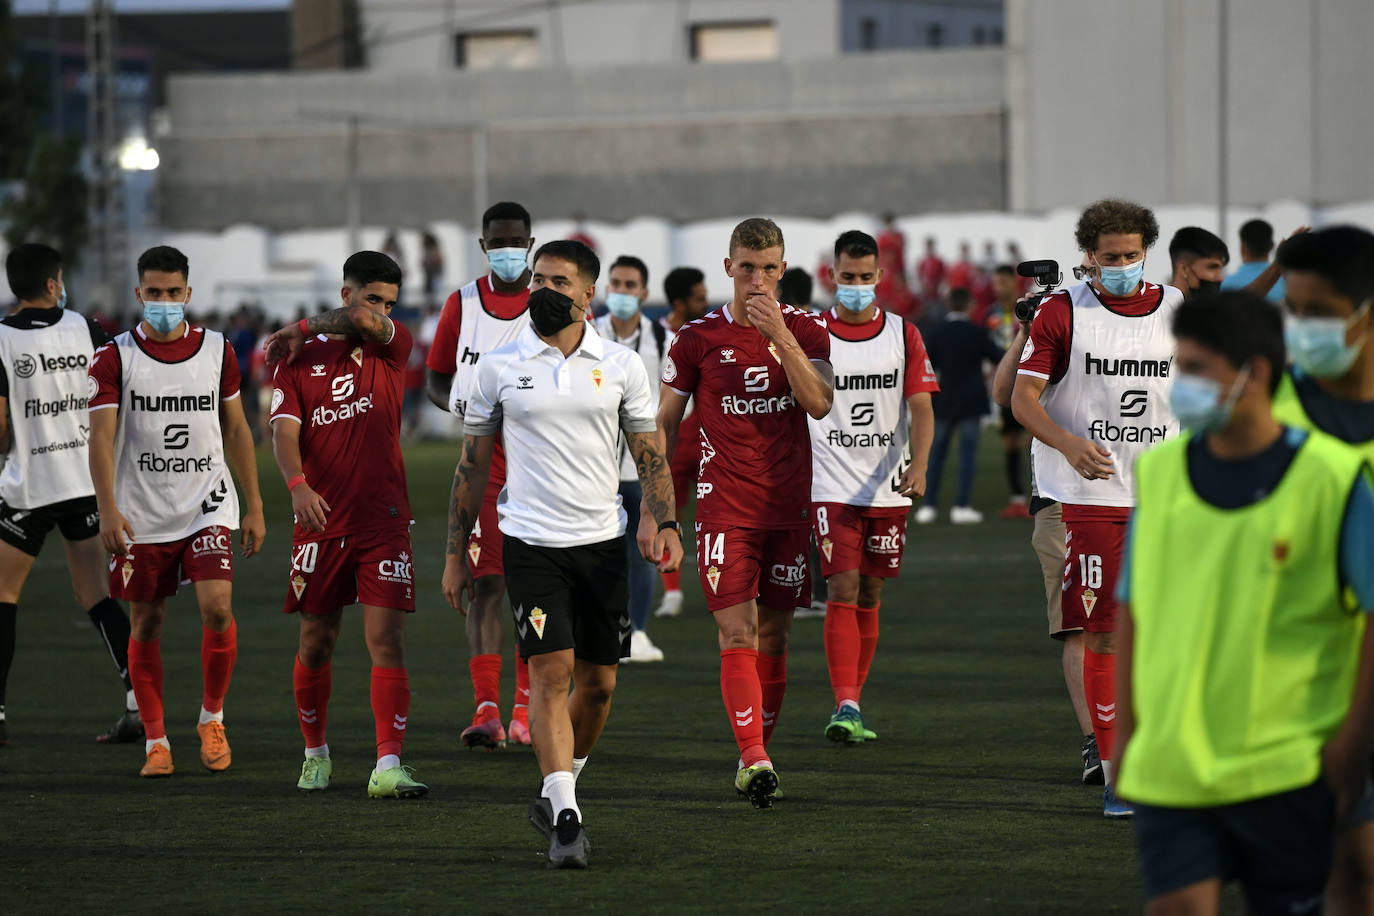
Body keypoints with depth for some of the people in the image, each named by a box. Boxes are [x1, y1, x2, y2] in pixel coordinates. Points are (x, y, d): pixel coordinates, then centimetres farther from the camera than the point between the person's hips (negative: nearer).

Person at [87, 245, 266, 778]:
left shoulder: (217, 351, 4)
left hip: (208, 505, 1)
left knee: (217, 607, -16)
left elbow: (236, 430, 12)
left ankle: (212, 719, 5)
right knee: (145, 625, 3)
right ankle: (155, 741, 14)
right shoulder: (115, 358, -3)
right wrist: (108, 509, -22)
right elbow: (101, 438, -9)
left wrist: (254, 508, 10)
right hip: (141, 514, -1)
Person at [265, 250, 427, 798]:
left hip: (384, 521, -1)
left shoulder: (392, 346, 5)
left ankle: (388, 767, -14)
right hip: (320, 522, 1)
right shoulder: (299, 360, 4)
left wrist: (301, 330, -5)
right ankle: (316, 754, 27)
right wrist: (297, 483, -24)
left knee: (387, 640, -10)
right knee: (316, 643, 8)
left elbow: (363, 320, -16)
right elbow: (284, 433, -6)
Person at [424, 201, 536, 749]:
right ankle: (486, 711, -14)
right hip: (483, 461, 0)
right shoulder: (462, 305, 5)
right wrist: (458, 405, -9)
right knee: (486, 583, -9)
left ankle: (526, 708, 14)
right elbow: (435, 378, 12)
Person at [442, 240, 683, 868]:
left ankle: (556, 794, 28)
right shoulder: (499, 366, 1)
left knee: (598, 681, 6)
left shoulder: (622, 366, 4)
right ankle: (565, 819, -16)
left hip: (602, 539, 2)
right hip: (531, 541, -2)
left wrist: (664, 521, -9)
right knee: (552, 671, -14)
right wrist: (455, 556, 6)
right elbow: (472, 467, 7)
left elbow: (650, 456, 8)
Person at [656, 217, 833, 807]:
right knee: (738, 635, -13)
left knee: (773, 636, 8)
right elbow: (664, 423, 6)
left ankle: (754, 758, 18)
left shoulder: (804, 331, 3)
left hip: (788, 508, 2)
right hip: (724, 508, -2)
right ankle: (754, 759, -20)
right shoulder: (698, 339, 1)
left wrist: (780, 335, -20)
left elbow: (819, 404, -12)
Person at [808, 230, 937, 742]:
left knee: (870, 598, 8)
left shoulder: (903, 335, 5)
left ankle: (852, 704, 18)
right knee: (842, 592, -14)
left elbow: (920, 407, -1)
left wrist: (918, 465, -17)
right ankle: (845, 706, -20)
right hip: (831, 485, -2)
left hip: (889, 489, 2)